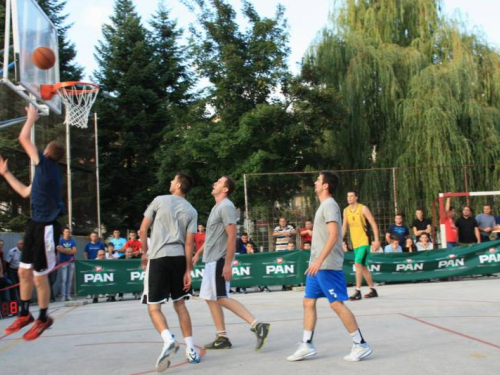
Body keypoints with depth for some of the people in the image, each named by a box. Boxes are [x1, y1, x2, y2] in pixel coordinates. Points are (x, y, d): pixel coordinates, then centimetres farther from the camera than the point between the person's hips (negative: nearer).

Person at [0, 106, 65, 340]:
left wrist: (31, 117, 3)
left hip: (47, 228, -9)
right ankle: (24, 314, 29)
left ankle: (43, 319, 18)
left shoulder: (47, 164, -12)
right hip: (35, 225, 9)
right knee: (24, 271, 15)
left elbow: (24, 139, -13)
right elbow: (26, 192, 26)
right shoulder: (47, 171, 14)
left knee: (40, 277, 1)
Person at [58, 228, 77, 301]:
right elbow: (60, 249, -9)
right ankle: (63, 296, -7)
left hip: (71, 262, 3)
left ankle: (68, 295, 7)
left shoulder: (73, 241, 12)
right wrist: (70, 250, -2)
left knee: (70, 280, 3)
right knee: (63, 279, -8)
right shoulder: (60, 240, 4)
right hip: (63, 262, -3)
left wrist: (65, 250, -5)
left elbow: (75, 251, 2)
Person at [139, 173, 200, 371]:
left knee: (154, 307, 1)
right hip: (178, 258, 3)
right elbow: (189, 243, 0)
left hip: (158, 257, -3)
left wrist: (145, 253, 13)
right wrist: (188, 270, 1)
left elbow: (143, 230, 0)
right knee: (180, 305, 15)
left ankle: (168, 340, -23)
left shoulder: (159, 200, 1)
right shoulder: (191, 211, 6)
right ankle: (191, 349, 12)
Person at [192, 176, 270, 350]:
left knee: (222, 299, -13)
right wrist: (198, 253, 24)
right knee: (211, 298, 11)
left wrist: (227, 264, -24)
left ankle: (257, 325, -15)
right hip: (211, 260, 10)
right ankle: (222, 337, 16)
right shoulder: (217, 206, 16)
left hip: (219, 261, -10)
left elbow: (232, 237, -20)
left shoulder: (226, 206, -14)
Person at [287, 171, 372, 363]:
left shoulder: (329, 205, -13)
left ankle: (361, 345, 3)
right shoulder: (324, 205, 17)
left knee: (337, 304, -6)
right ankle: (307, 345, 15)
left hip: (327, 266, -10)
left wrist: (319, 260, -27)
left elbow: (334, 236, -23)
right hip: (317, 265, 10)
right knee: (308, 302, 9)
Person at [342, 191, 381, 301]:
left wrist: (376, 240, -14)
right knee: (363, 266, 13)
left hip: (364, 242, -7)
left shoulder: (363, 208, -9)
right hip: (355, 243, 7)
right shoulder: (346, 211, 8)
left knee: (358, 263, -19)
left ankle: (358, 291, -16)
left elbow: (373, 224, -9)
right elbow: (344, 227, 15)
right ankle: (373, 290, 26)